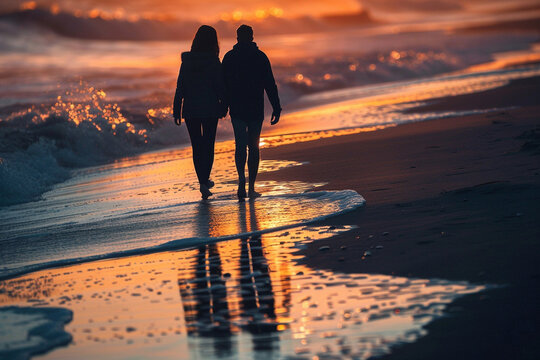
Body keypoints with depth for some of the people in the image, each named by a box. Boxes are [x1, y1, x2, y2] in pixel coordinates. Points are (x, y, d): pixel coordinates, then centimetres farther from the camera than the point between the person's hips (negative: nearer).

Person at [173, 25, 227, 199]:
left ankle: (203, 181, 15)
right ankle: (204, 181, -3)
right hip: (210, 109, -2)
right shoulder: (213, 61, -10)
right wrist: (223, 107, 4)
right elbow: (221, 87, -8)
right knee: (208, 145, 9)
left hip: (191, 109, 2)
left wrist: (176, 111, 5)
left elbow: (180, 87, 0)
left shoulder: (187, 61, -1)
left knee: (197, 146, 12)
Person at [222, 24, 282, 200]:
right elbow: (270, 85, -6)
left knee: (240, 145, 3)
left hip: (237, 108, 0)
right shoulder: (260, 57, -3)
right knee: (253, 146, 10)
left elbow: (224, 84, 2)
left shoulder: (229, 57, 0)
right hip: (256, 109, 0)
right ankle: (251, 187, 11)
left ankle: (241, 176, -24)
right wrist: (276, 108, -4)